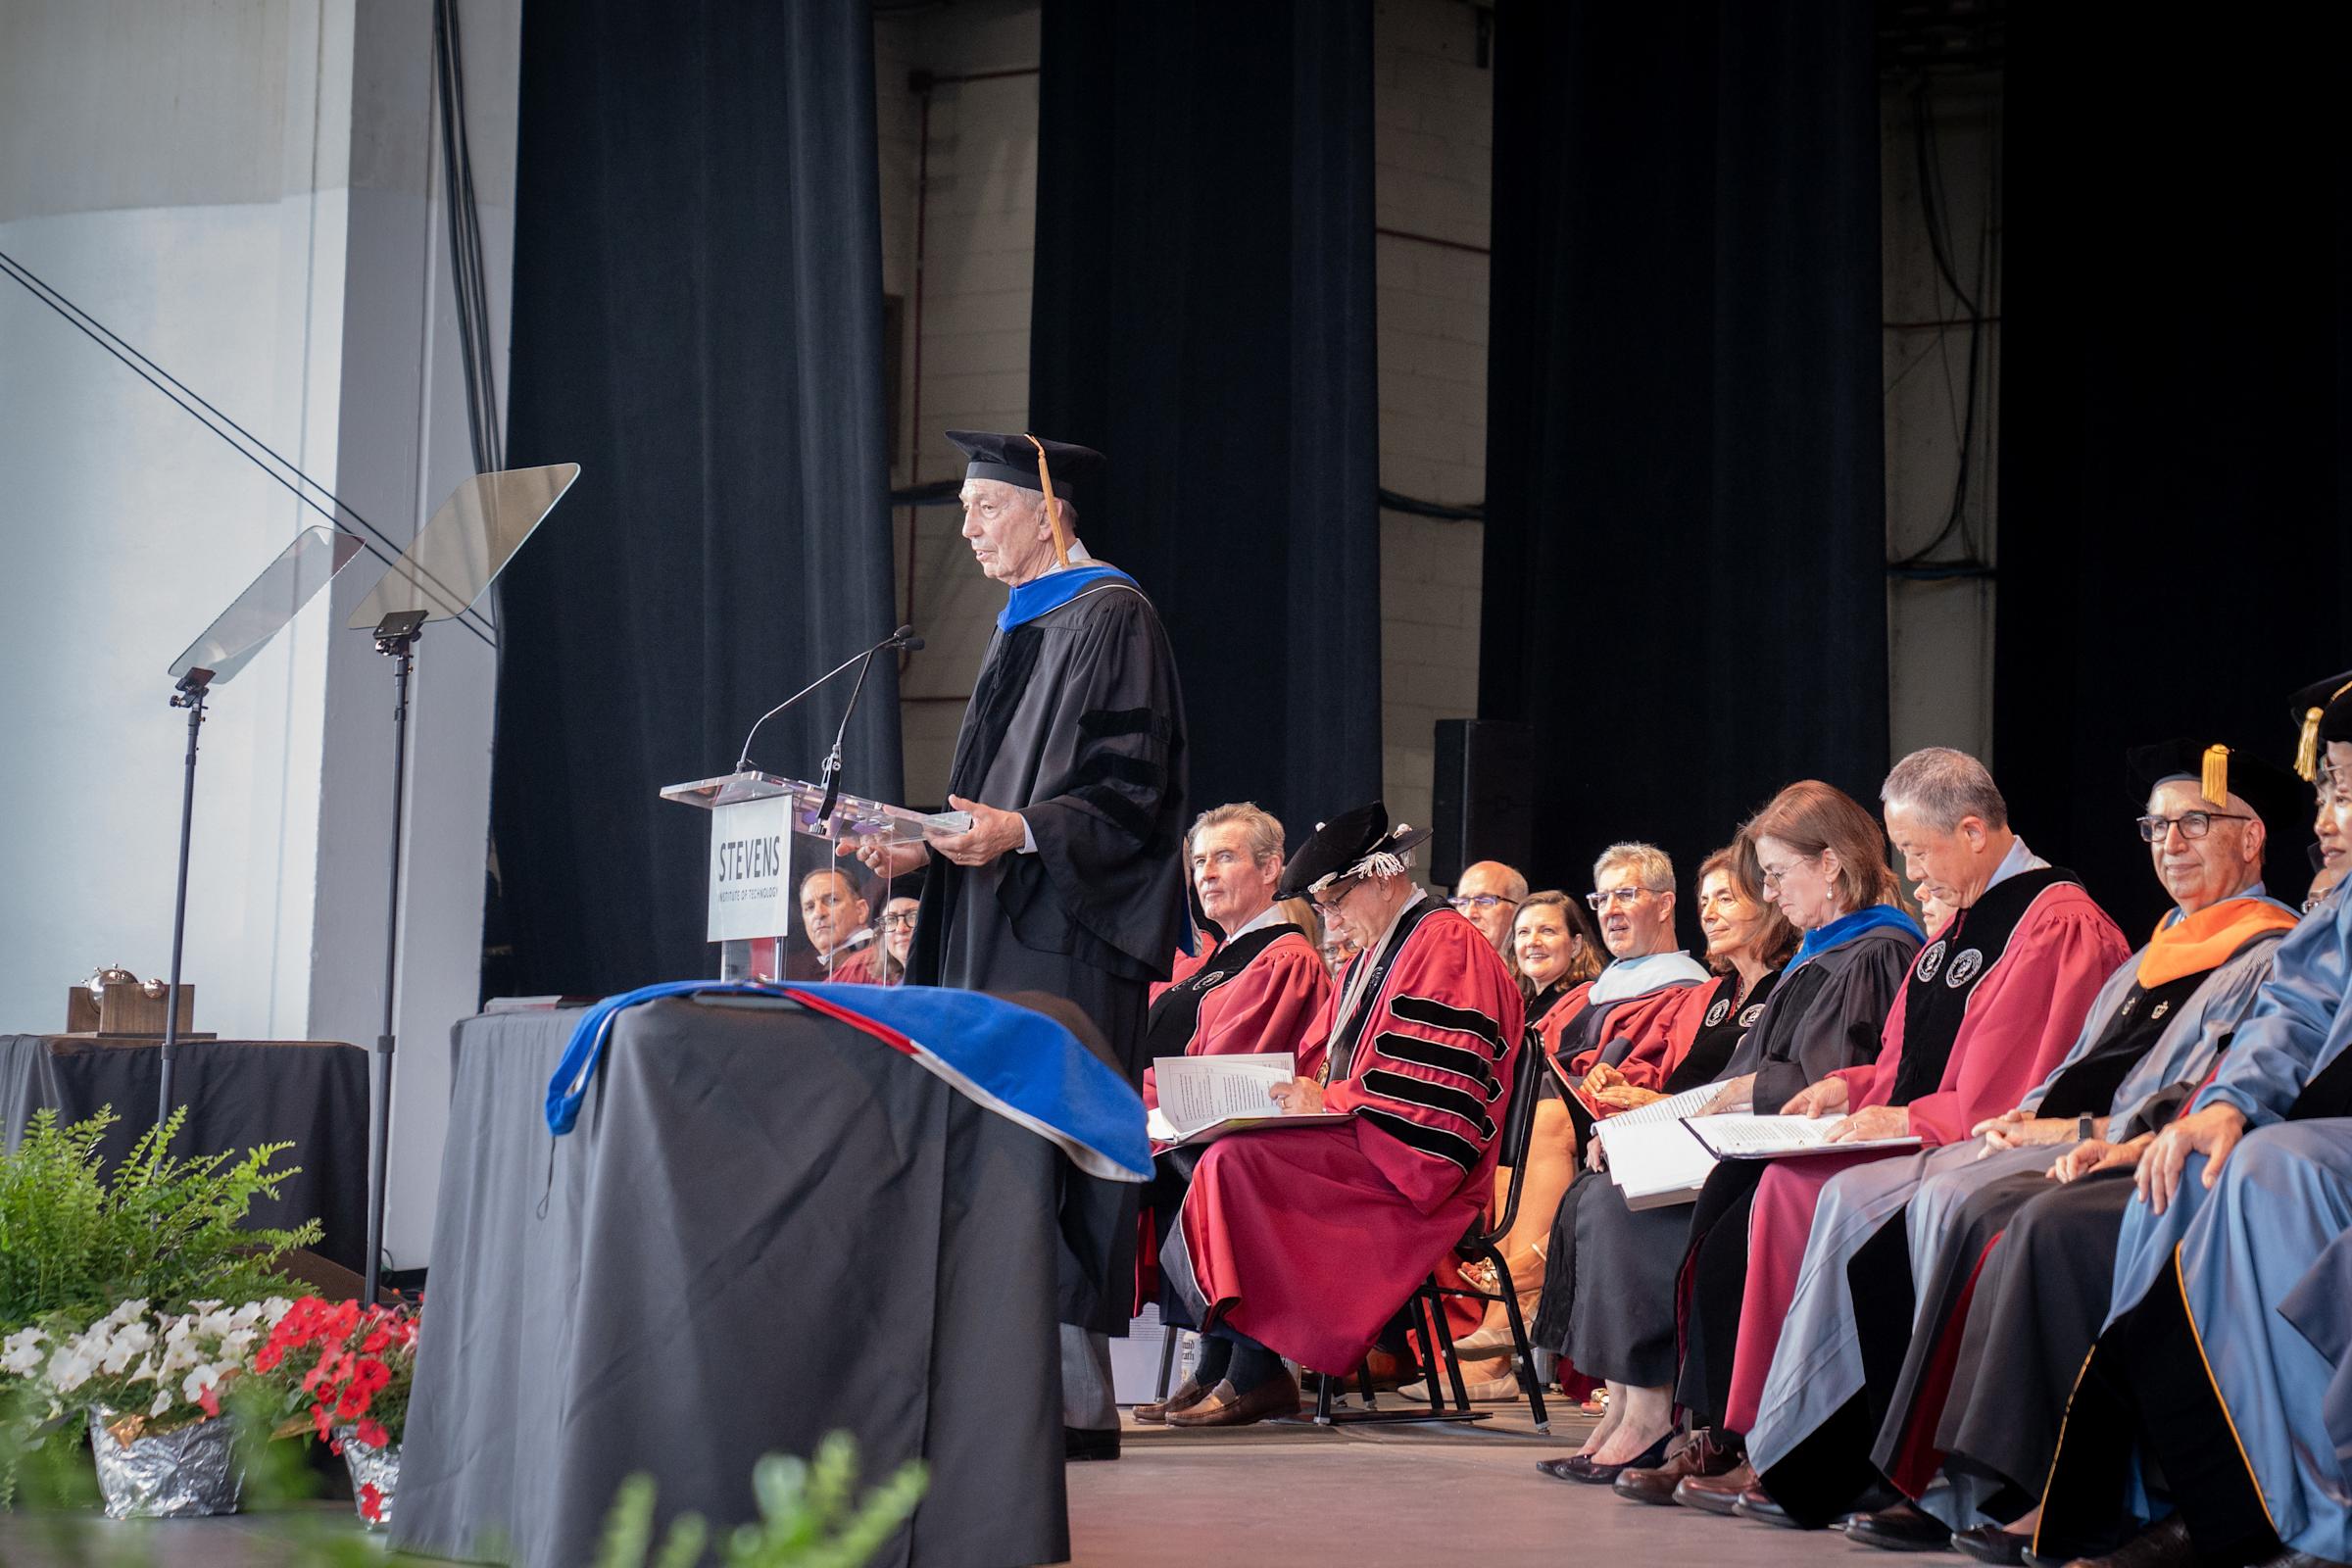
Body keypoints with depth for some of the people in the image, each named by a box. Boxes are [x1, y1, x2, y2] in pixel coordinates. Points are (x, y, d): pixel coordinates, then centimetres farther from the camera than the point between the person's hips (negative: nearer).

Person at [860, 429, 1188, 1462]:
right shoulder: (1022, 626, 22)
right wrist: (933, 844, 10)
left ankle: (1076, 1399, -10)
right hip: (995, 932, 10)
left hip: (1065, 945, -10)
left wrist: (1021, 831, -28)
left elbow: (1130, 790, -15)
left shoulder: (1108, 618, -6)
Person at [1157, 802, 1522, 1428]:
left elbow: (1427, 1086, -19)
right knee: (1200, 1163, -4)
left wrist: (1328, 1101, -16)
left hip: (1412, 1169, -10)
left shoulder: (1445, 948, -10)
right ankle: (1217, 1366, -11)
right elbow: (1336, 1064, 23)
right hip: (1360, 1145, 10)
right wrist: (1301, 1093, 2)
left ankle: (1255, 1375, -25)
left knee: (1234, 1162, -27)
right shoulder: (1376, 951, 22)